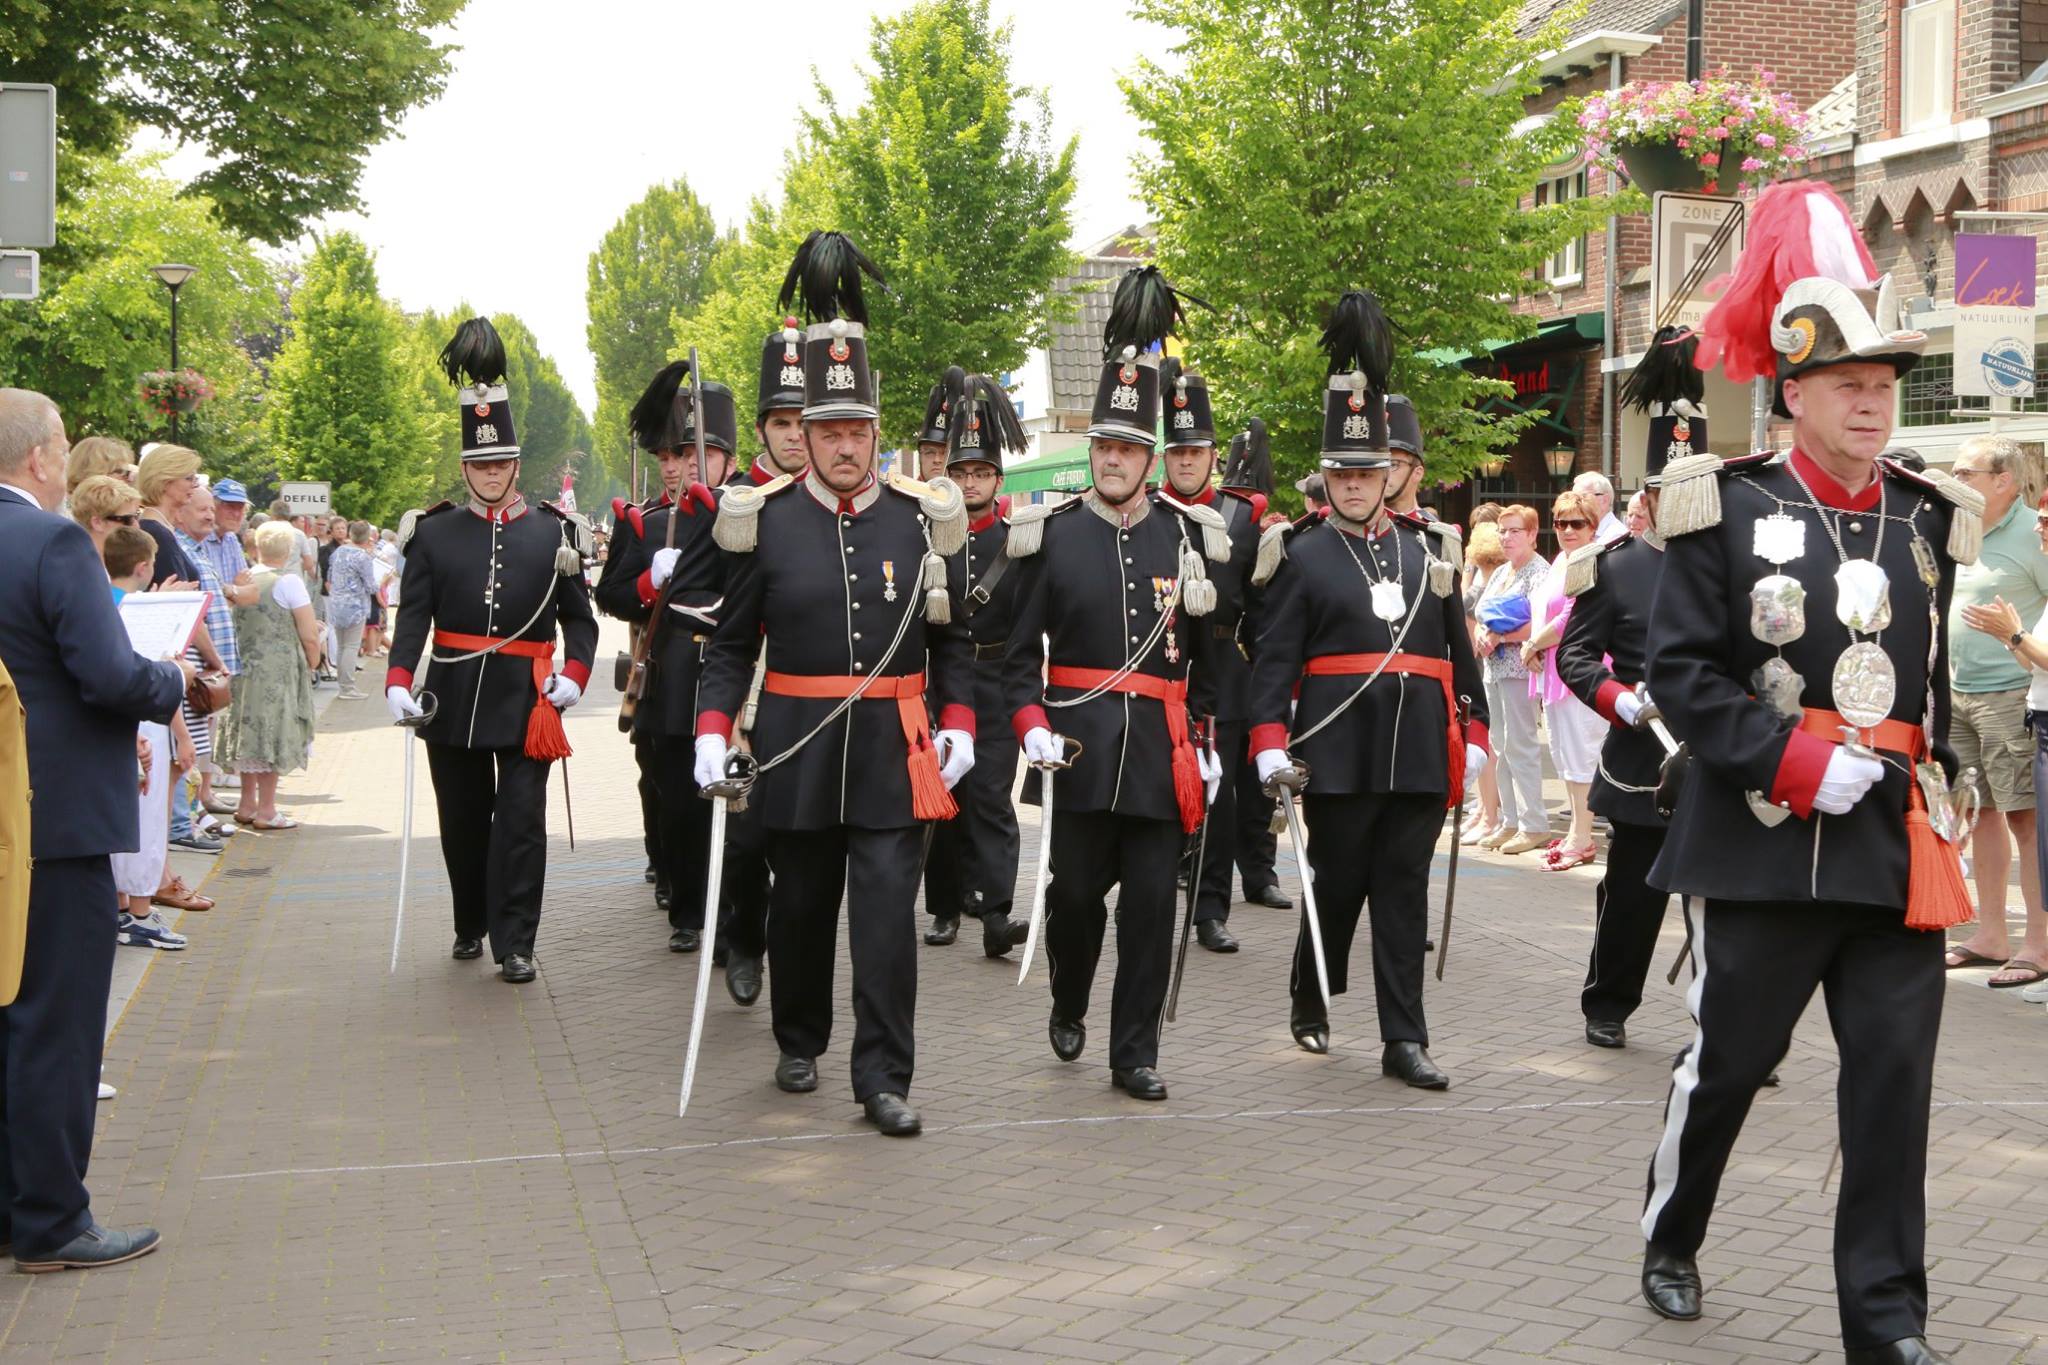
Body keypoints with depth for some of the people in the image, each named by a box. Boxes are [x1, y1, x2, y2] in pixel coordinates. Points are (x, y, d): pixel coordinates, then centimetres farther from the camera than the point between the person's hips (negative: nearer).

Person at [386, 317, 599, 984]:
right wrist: (399, 680, -14)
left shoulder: (553, 534, 4)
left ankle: (514, 943, -1)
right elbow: (413, 615, 0)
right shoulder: (433, 534, 4)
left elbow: (579, 617, 5)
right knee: (463, 821, 12)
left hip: (526, 700, -1)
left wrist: (575, 674, -12)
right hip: (454, 700, 1)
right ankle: (470, 925, 31)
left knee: (521, 820, -4)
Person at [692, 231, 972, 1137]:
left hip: (894, 750, 0)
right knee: (800, 907, 13)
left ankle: (883, 1078, 1)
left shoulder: (922, 518, 3)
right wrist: (712, 730, -7)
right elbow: (733, 643, 4)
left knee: (888, 910, -5)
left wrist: (959, 723, 2)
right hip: (796, 748, 0)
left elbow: (949, 636, 11)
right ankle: (799, 1044, 34)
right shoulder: (764, 521, 0)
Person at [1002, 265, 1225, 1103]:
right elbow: (1021, 649, 3)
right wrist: (1030, 725, -12)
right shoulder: (1050, 535, 3)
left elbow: (1209, 652, 12)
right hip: (1077, 744, -1)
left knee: (1152, 901, 1)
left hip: (1161, 750, 1)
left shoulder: (1189, 538, 7)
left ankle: (1135, 1055, 11)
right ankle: (1068, 1009, 33)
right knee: (1076, 889, 4)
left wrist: (1207, 744, 7)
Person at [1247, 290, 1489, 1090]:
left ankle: (1404, 1040, 6)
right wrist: (1270, 745, -12)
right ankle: (1308, 1003, 28)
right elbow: (1274, 658, -4)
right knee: (1336, 883, 5)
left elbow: (1458, 650, 16)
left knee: (1405, 889, 4)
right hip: (1340, 750, -3)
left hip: (1420, 750, 3)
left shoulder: (1427, 552, 13)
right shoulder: (1302, 556, 1)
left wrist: (1472, 735, 12)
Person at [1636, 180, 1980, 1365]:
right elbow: (1681, 666, -9)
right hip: (1765, 838, -3)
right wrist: (1795, 763, -18)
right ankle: (1670, 1243, 33)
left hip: (1897, 845, 4)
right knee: (1725, 1060, 10)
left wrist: (1924, 778, 11)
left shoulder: (1927, 520, 9)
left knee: (1894, 1079, 2)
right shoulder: (1729, 510, -5)